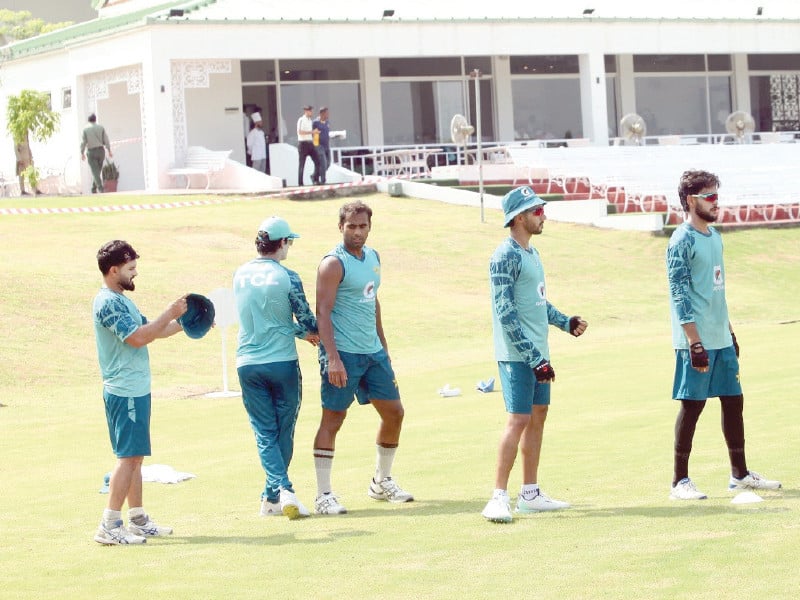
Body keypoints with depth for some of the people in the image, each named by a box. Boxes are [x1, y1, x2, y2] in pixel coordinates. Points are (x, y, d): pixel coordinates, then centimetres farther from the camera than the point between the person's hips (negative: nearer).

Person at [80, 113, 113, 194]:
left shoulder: (86, 130, -3)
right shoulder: (101, 127, 1)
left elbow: (83, 142, -6)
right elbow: (106, 140, -2)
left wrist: (82, 153, 2)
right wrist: (109, 151, 3)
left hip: (91, 152, -3)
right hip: (101, 151, 3)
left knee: (95, 172, -6)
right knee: (97, 171, 15)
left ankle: (100, 188, -21)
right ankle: (94, 189, 20)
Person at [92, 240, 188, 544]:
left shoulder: (121, 300, 18)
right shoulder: (108, 302, -15)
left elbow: (152, 330, 24)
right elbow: (137, 337, -24)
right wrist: (170, 314, -16)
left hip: (135, 391, 11)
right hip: (125, 392, -11)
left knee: (135, 457, 14)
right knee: (128, 457, -11)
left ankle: (138, 521, 20)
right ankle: (109, 526, -12)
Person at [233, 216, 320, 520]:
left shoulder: (240, 274, 5)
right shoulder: (286, 277, -10)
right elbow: (307, 321, -2)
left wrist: (301, 333, 21)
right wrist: (310, 332, 22)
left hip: (248, 365, 3)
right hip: (283, 362, -3)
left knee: (264, 433, 4)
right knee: (284, 432, 10)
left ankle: (280, 489, -14)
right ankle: (272, 497, 13)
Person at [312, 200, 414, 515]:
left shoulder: (372, 257, 13)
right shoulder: (333, 263, -12)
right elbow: (323, 312, -17)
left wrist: (383, 346, 21)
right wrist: (332, 358, -24)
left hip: (373, 351, 8)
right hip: (343, 353, -8)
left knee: (394, 413, 11)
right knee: (333, 419, -4)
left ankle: (382, 482, 28)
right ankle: (323, 495, -1)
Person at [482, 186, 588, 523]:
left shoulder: (531, 253, 15)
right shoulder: (506, 257, -15)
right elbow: (506, 313, -19)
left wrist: (566, 322, 21)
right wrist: (533, 357, -21)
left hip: (537, 353, 10)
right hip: (517, 356, -10)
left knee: (538, 416, 13)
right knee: (518, 420, -13)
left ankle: (530, 494, 20)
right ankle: (499, 497, -13)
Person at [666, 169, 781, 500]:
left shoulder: (714, 236, 15)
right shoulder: (682, 240, -11)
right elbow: (680, 295, -16)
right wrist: (695, 343, -20)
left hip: (721, 340, 8)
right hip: (697, 342, -8)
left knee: (733, 401, 12)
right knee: (692, 405, -4)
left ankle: (740, 474, 23)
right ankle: (680, 481, 3)